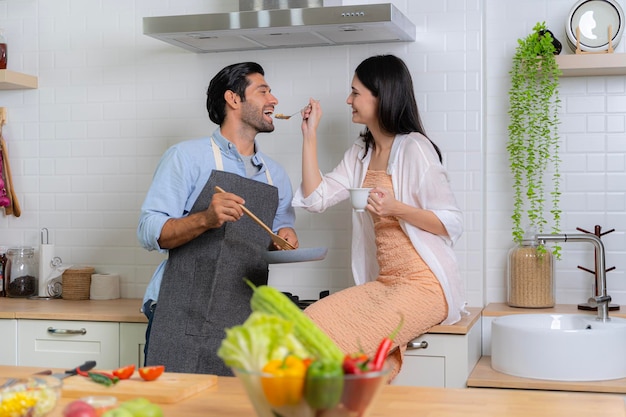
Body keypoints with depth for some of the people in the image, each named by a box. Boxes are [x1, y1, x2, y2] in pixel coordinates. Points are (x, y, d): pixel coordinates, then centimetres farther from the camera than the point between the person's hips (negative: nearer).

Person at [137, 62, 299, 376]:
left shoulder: (276, 176, 16)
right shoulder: (187, 156, -1)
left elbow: (281, 225, 28)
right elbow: (149, 231, -7)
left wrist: (285, 237, 4)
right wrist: (205, 219, -24)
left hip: (243, 325, 5)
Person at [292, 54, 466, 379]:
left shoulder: (414, 148, -10)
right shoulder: (361, 153, 16)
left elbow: (452, 224, -12)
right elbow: (317, 198, 7)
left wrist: (396, 208, -27)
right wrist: (309, 135, 8)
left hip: (424, 283, -8)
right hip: (384, 283, 8)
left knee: (336, 341, -25)